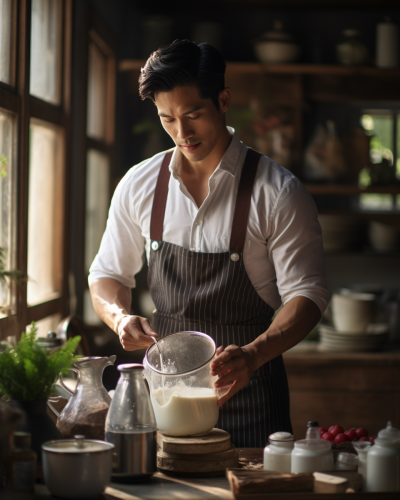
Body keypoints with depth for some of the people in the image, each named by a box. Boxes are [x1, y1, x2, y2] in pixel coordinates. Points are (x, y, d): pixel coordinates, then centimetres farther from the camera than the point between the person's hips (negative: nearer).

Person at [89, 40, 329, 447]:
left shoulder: (278, 193, -10)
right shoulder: (139, 185, 2)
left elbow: (306, 294, -11)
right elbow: (107, 275, 11)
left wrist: (253, 355, -28)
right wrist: (120, 318, -12)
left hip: (247, 388, -3)